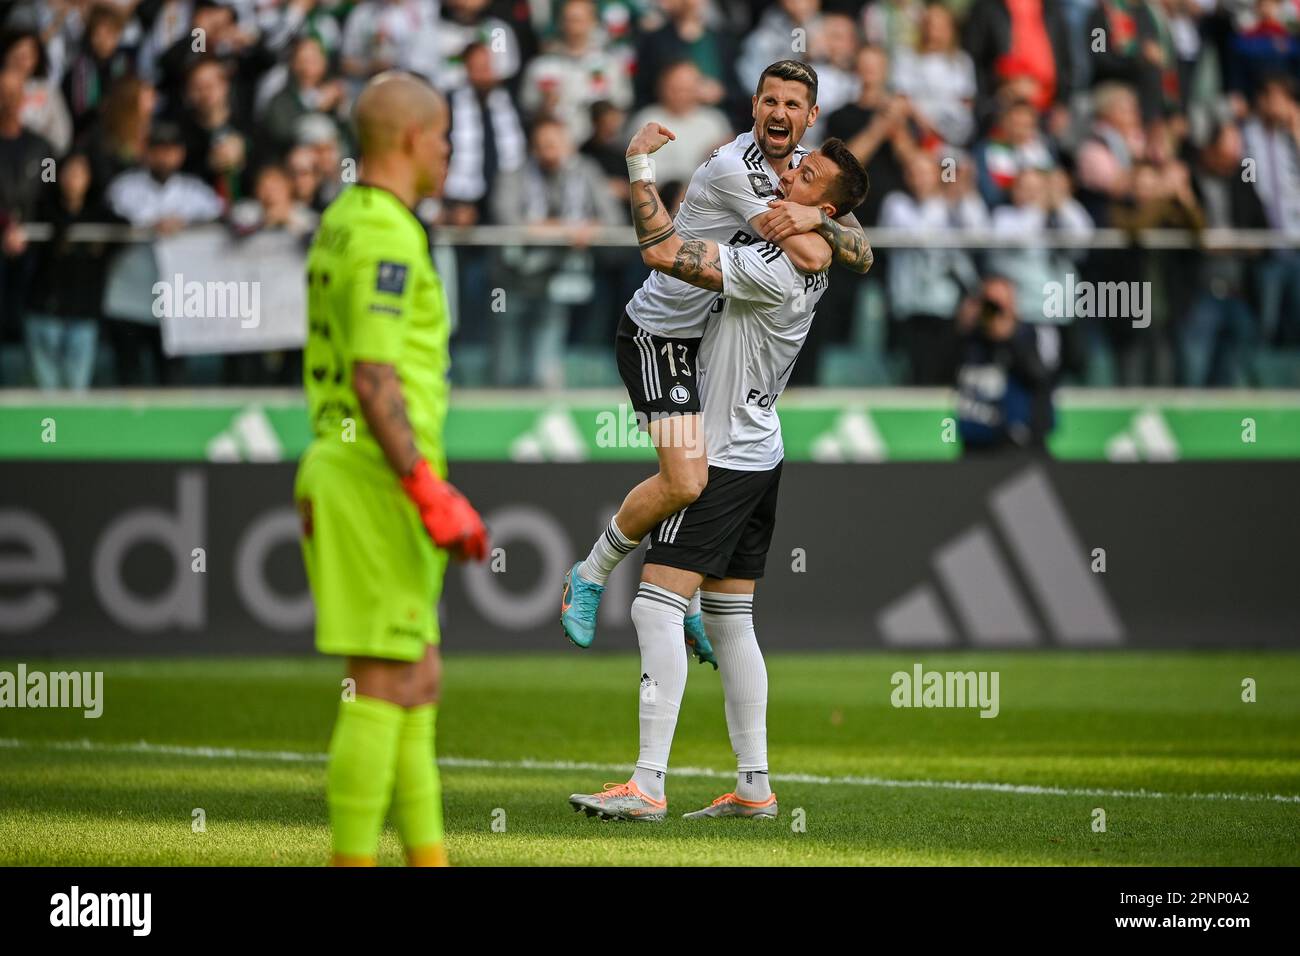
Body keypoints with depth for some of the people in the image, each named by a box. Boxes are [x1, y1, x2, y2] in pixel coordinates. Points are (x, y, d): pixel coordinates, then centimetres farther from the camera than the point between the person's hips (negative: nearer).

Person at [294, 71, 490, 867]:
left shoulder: (342, 224, 16)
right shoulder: (388, 236, -15)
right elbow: (373, 378, -22)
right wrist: (431, 494, -23)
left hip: (343, 471, 10)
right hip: (380, 481, -10)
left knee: (420, 681, 13)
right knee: (384, 689, -8)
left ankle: (428, 857, 15)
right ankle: (353, 862, -7)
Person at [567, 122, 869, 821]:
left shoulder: (774, 271, -23)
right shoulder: (811, 266, 6)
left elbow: (663, 253, -27)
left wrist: (640, 166, -18)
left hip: (722, 460, -10)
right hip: (758, 454, 10)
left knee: (656, 606, -13)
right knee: (729, 619, 13)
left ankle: (647, 785, -19)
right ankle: (754, 787, 13)